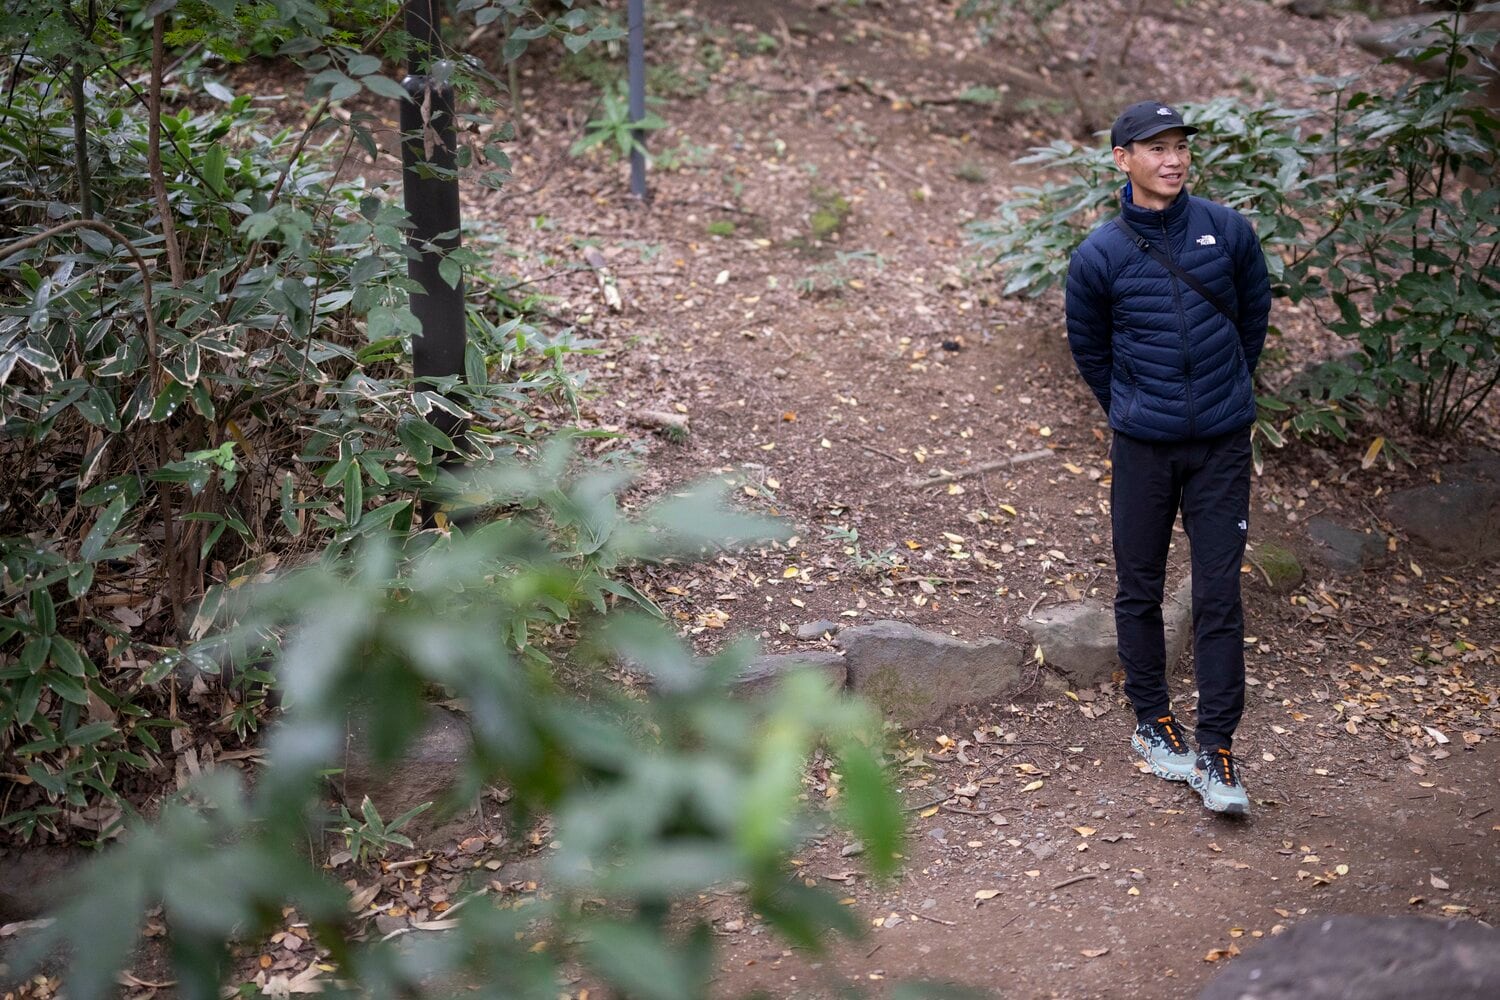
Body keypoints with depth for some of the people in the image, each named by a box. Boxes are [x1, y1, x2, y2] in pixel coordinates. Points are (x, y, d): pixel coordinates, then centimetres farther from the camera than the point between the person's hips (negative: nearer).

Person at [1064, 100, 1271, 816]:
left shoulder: (1228, 231, -1)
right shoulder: (1098, 256, -5)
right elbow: (1087, 349, 10)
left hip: (1223, 446, 0)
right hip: (1143, 450, 0)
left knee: (1219, 595, -2)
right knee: (1139, 591, 9)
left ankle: (1217, 751, 3)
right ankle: (1153, 725, 27)